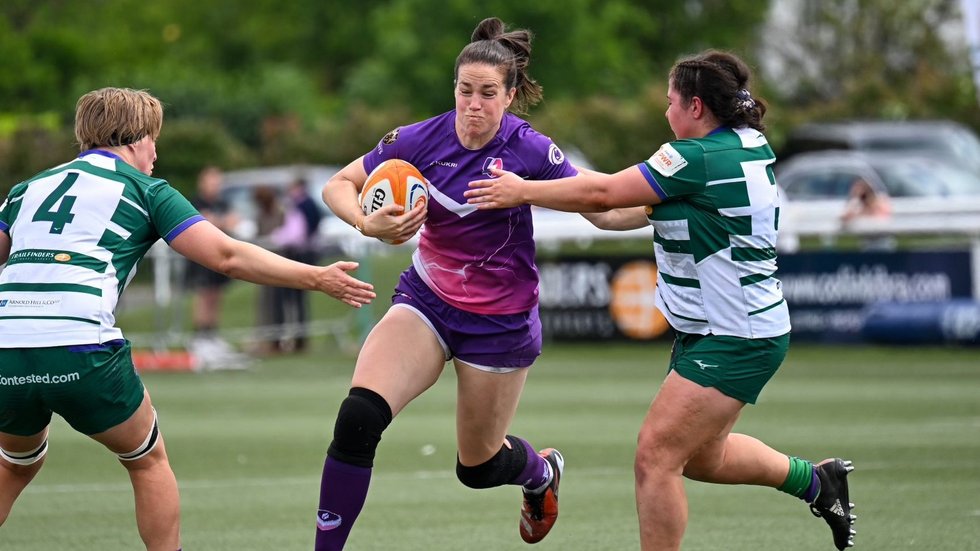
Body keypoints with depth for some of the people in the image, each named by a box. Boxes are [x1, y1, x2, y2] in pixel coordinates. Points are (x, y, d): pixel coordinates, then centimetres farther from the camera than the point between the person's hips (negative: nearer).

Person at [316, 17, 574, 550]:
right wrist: (367, 223, -25)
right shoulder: (422, 139, -11)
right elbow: (338, 185, -5)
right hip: (426, 300, 2)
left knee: (478, 466, 13)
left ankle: (542, 470, 50)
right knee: (357, 417, -23)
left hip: (501, 321, -2)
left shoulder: (531, 150, -17)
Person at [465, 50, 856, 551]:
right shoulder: (747, 145, 8)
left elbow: (604, 193, -15)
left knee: (656, 455, -11)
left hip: (733, 339, -10)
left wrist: (523, 191, -7)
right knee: (701, 455, 23)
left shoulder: (699, 158, -20)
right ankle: (817, 480, 35)